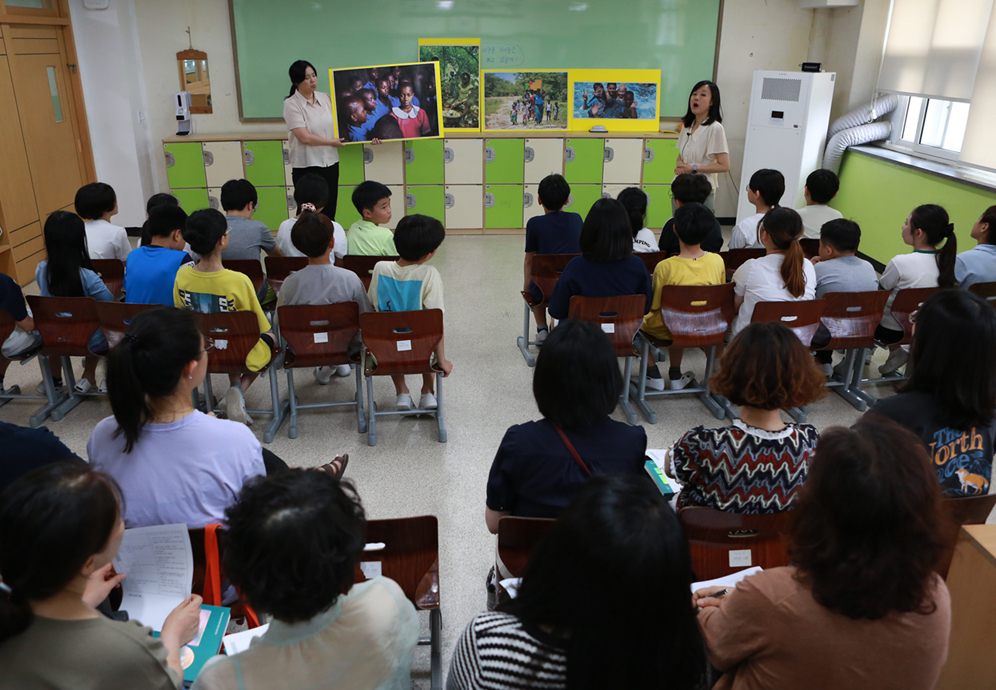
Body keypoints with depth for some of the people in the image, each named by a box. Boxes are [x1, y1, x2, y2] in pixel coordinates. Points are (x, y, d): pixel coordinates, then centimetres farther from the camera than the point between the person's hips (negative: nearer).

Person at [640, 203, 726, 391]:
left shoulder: (665, 267, -26)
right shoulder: (717, 261, -13)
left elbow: (654, 306, -14)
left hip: (667, 331, -4)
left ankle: (653, 375, 24)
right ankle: (675, 375, 38)